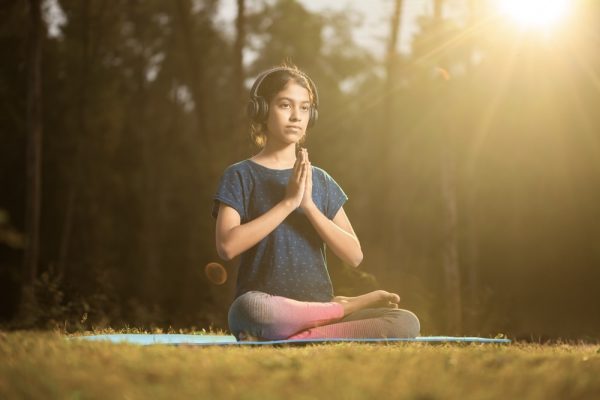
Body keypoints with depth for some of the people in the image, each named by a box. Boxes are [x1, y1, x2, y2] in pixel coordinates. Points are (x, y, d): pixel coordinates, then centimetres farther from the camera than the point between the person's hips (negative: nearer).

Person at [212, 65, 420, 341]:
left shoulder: (320, 181, 16)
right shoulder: (241, 176, 3)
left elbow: (354, 255, 5)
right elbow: (227, 245, -14)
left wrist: (309, 204, -7)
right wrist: (288, 202, -12)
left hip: (316, 313, 4)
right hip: (268, 313, -4)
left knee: (406, 323, -20)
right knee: (248, 309, -41)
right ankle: (343, 306, -14)